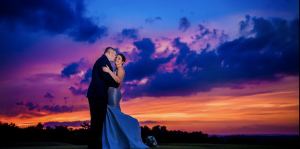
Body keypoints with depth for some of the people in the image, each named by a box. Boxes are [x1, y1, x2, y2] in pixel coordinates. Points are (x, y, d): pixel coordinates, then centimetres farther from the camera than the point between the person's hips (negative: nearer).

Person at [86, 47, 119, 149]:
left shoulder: (100, 60, 29)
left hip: (95, 95, 10)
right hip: (99, 95, -10)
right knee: (98, 121, -11)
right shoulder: (104, 59, -1)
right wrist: (116, 84, -6)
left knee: (97, 121, 9)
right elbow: (105, 74, -18)